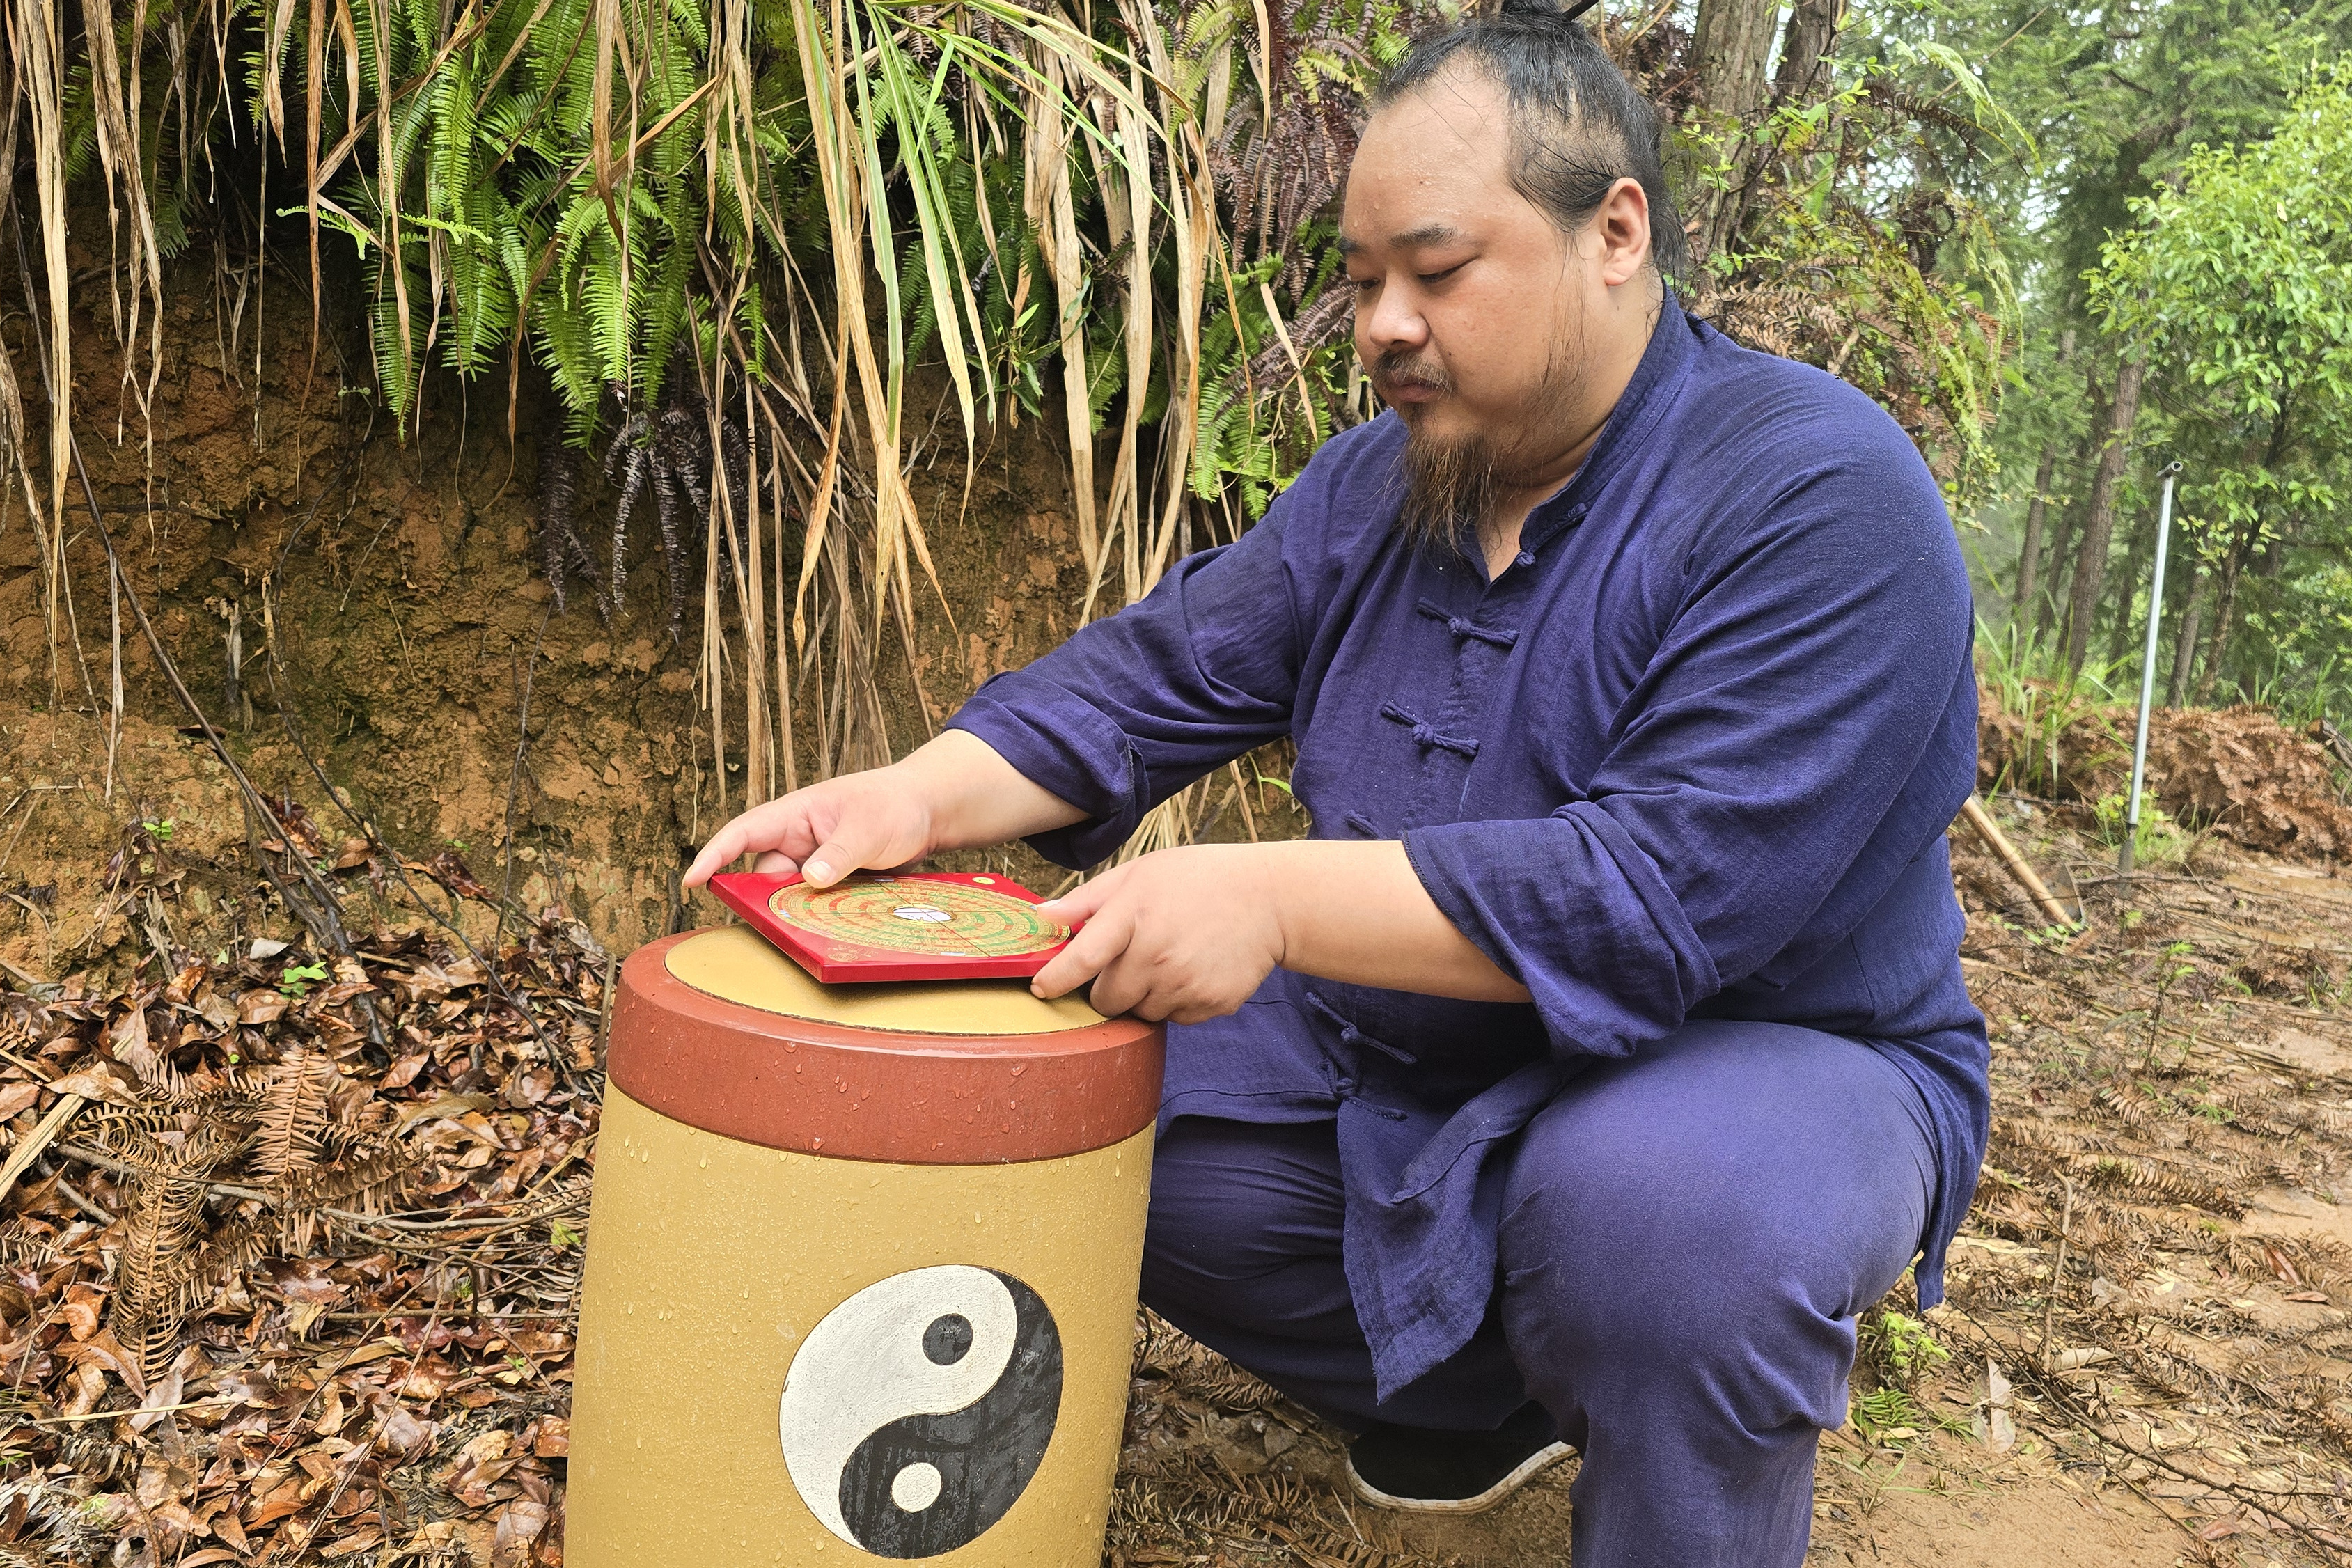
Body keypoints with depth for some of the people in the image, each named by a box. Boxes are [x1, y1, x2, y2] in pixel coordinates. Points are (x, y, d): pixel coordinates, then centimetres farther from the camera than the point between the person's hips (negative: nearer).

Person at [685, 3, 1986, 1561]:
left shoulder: (1822, 498, -22)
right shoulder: (1375, 483, 3)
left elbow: (1672, 893, -31)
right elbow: (1157, 675, 0)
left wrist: (1276, 898, -37)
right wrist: (923, 795, -19)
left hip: (1769, 1065, -7)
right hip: (1409, 1054, 7)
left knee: (1666, 1198, -40)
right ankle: (1485, 1393, 15)